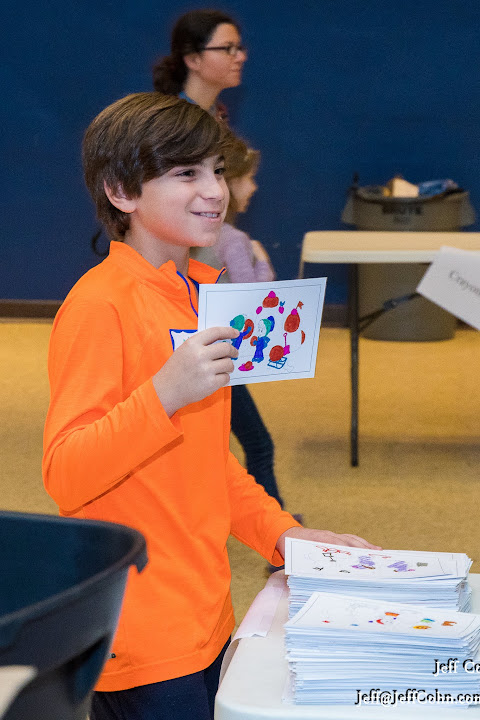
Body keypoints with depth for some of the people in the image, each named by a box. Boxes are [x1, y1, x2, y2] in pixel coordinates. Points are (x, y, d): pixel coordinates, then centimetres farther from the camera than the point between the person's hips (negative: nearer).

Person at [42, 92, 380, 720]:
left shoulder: (202, 293, 13)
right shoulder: (99, 304, -15)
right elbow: (65, 476, -21)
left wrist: (281, 532, 11)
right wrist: (167, 392, -31)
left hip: (204, 618, 8)